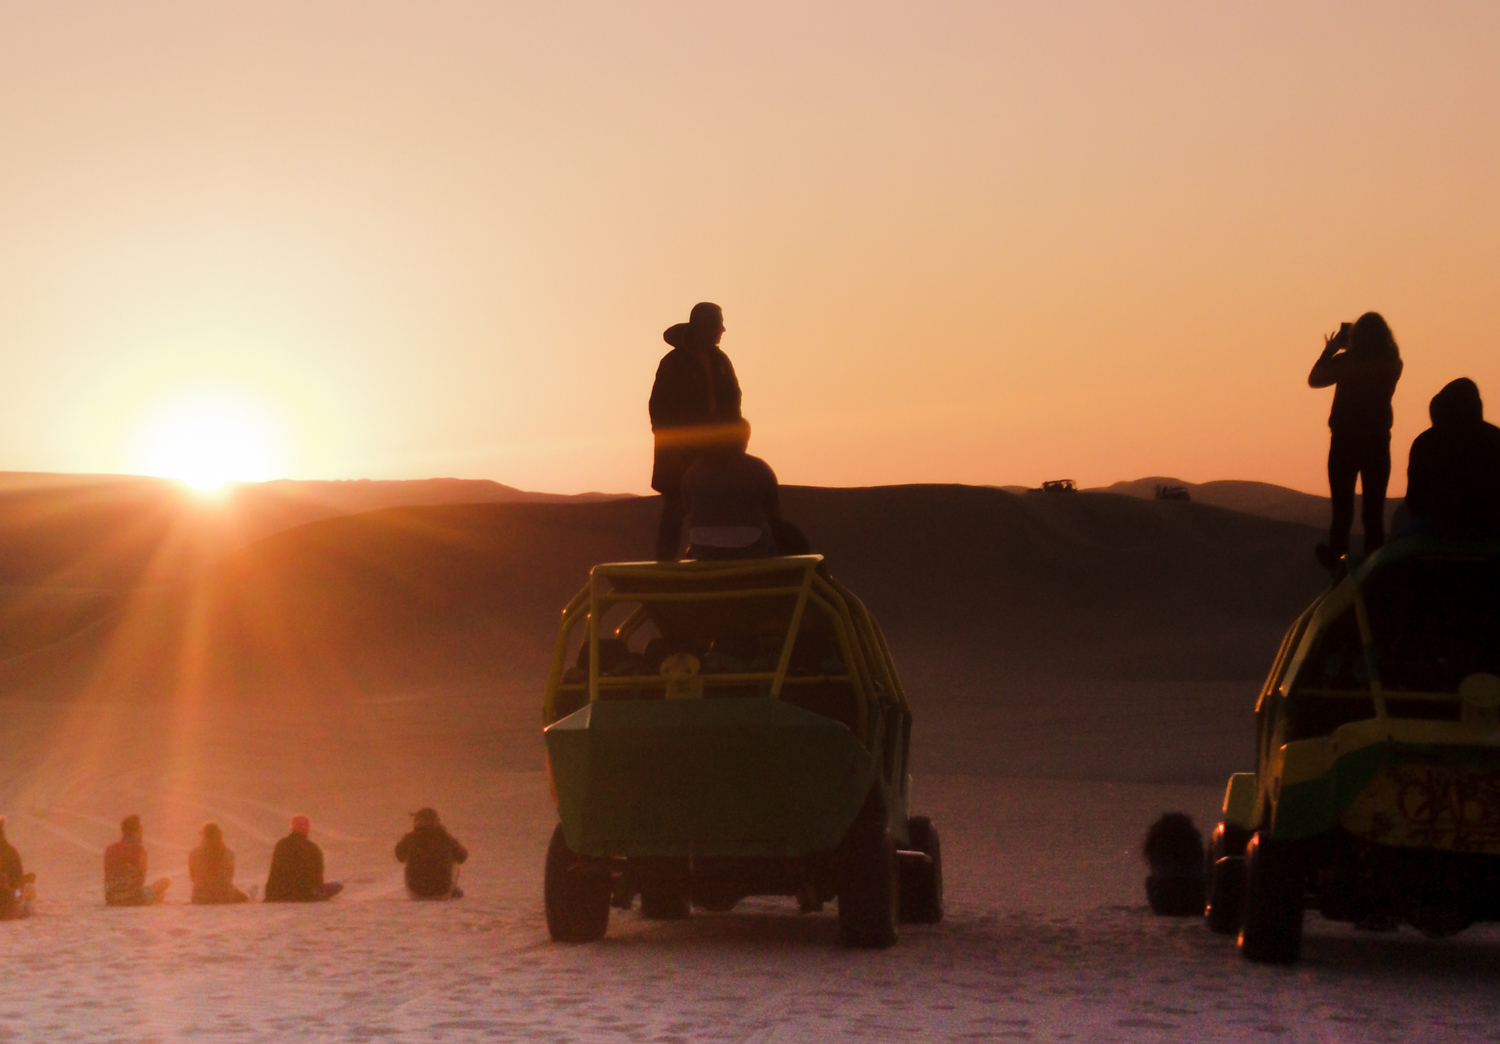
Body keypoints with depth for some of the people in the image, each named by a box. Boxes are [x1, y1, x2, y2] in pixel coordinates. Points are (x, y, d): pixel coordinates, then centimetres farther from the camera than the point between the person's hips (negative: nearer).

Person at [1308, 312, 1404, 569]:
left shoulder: (1346, 360, -13)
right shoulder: (1392, 363, -4)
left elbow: (1314, 379, 1)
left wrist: (1329, 350, 13)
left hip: (1345, 442, -2)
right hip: (1378, 442, 2)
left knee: (1342, 508, 8)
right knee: (1374, 508, 7)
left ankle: (1337, 557, 13)